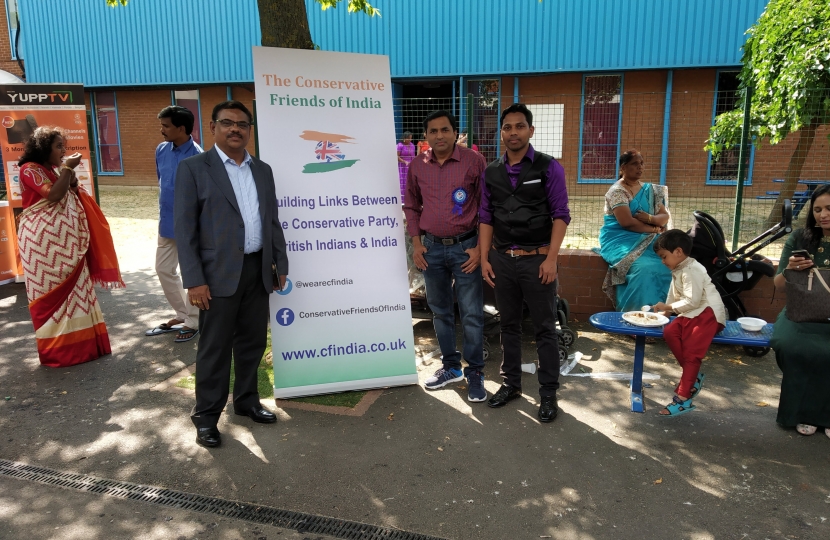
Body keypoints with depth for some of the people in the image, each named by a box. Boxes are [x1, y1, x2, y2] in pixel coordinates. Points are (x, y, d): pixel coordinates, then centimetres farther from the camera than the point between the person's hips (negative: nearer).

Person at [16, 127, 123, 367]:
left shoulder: (55, 170, 15)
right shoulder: (30, 170, -9)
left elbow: (73, 197, 17)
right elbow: (54, 195, -22)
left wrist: (72, 178, 1)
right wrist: (67, 169, -15)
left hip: (65, 240, 8)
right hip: (43, 241, -8)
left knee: (74, 290, 9)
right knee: (51, 294, -2)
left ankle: (77, 343, 17)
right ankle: (57, 348, 6)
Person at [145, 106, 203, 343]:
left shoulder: (197, 157, -19)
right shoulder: (161, 150, 3)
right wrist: (164, 211, 17)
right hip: (167, 222, 8)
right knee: (164, 270, 15)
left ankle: (192, 322, 19)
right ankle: (182, 314, 30)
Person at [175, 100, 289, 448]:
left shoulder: (263, 170, 12)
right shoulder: (194, 168, -4)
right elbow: (184, 228, -8)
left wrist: (281, 264, 12)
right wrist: (194, 280, -14)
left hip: (257, 270, 5)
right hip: (219, 273, -5)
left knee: (253, 342, 15)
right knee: (215, 348, 4)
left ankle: (246, 401, 33)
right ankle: (206, 416, 19)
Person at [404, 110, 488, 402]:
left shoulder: (473, 161, -7)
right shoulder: (417, 166, 3)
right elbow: (411, 206, 14)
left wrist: (480, 247, -8)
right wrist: (416, 242, 5)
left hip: (465, 247, -4)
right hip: (431, 248, 4)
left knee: (472, 314, 0)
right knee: (440, 311, 14)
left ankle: (475, 373, 15)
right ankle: (451, 367, 30)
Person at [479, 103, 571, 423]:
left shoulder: (548, 168, -4)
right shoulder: (491, 172, 8)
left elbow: (561, 215, -6)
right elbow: (486, 218, 10)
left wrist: (551, 259, -13)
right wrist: (484, 259, 4)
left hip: (537, 259, -4)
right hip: (502, 259, 4)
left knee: (544, 328, 4)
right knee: (508, 325, 14)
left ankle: (548, 393, 15)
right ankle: (511, 383, 29)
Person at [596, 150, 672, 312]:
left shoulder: (649, 189, 15)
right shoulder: (617, 191, -6)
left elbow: (665, 217, 7)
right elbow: (627, 222, -18)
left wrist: (649, 218, -15)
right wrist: (654, 229, -8)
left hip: (645, 240, 6)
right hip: (620, 240, -6)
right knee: (644, 268, -34)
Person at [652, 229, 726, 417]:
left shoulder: (692, 271, -15)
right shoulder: (677, 271, 16)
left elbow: (692, 301, -22)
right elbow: (673, 296, 21)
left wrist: (668, 307, -15)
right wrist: (664, 313, 9)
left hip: (708, 314, -9)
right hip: (690, 315, 9)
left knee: (691, 350, -19)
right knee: (669, 331, -16)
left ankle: (683, 399, -18)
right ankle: (694, 375, -5)